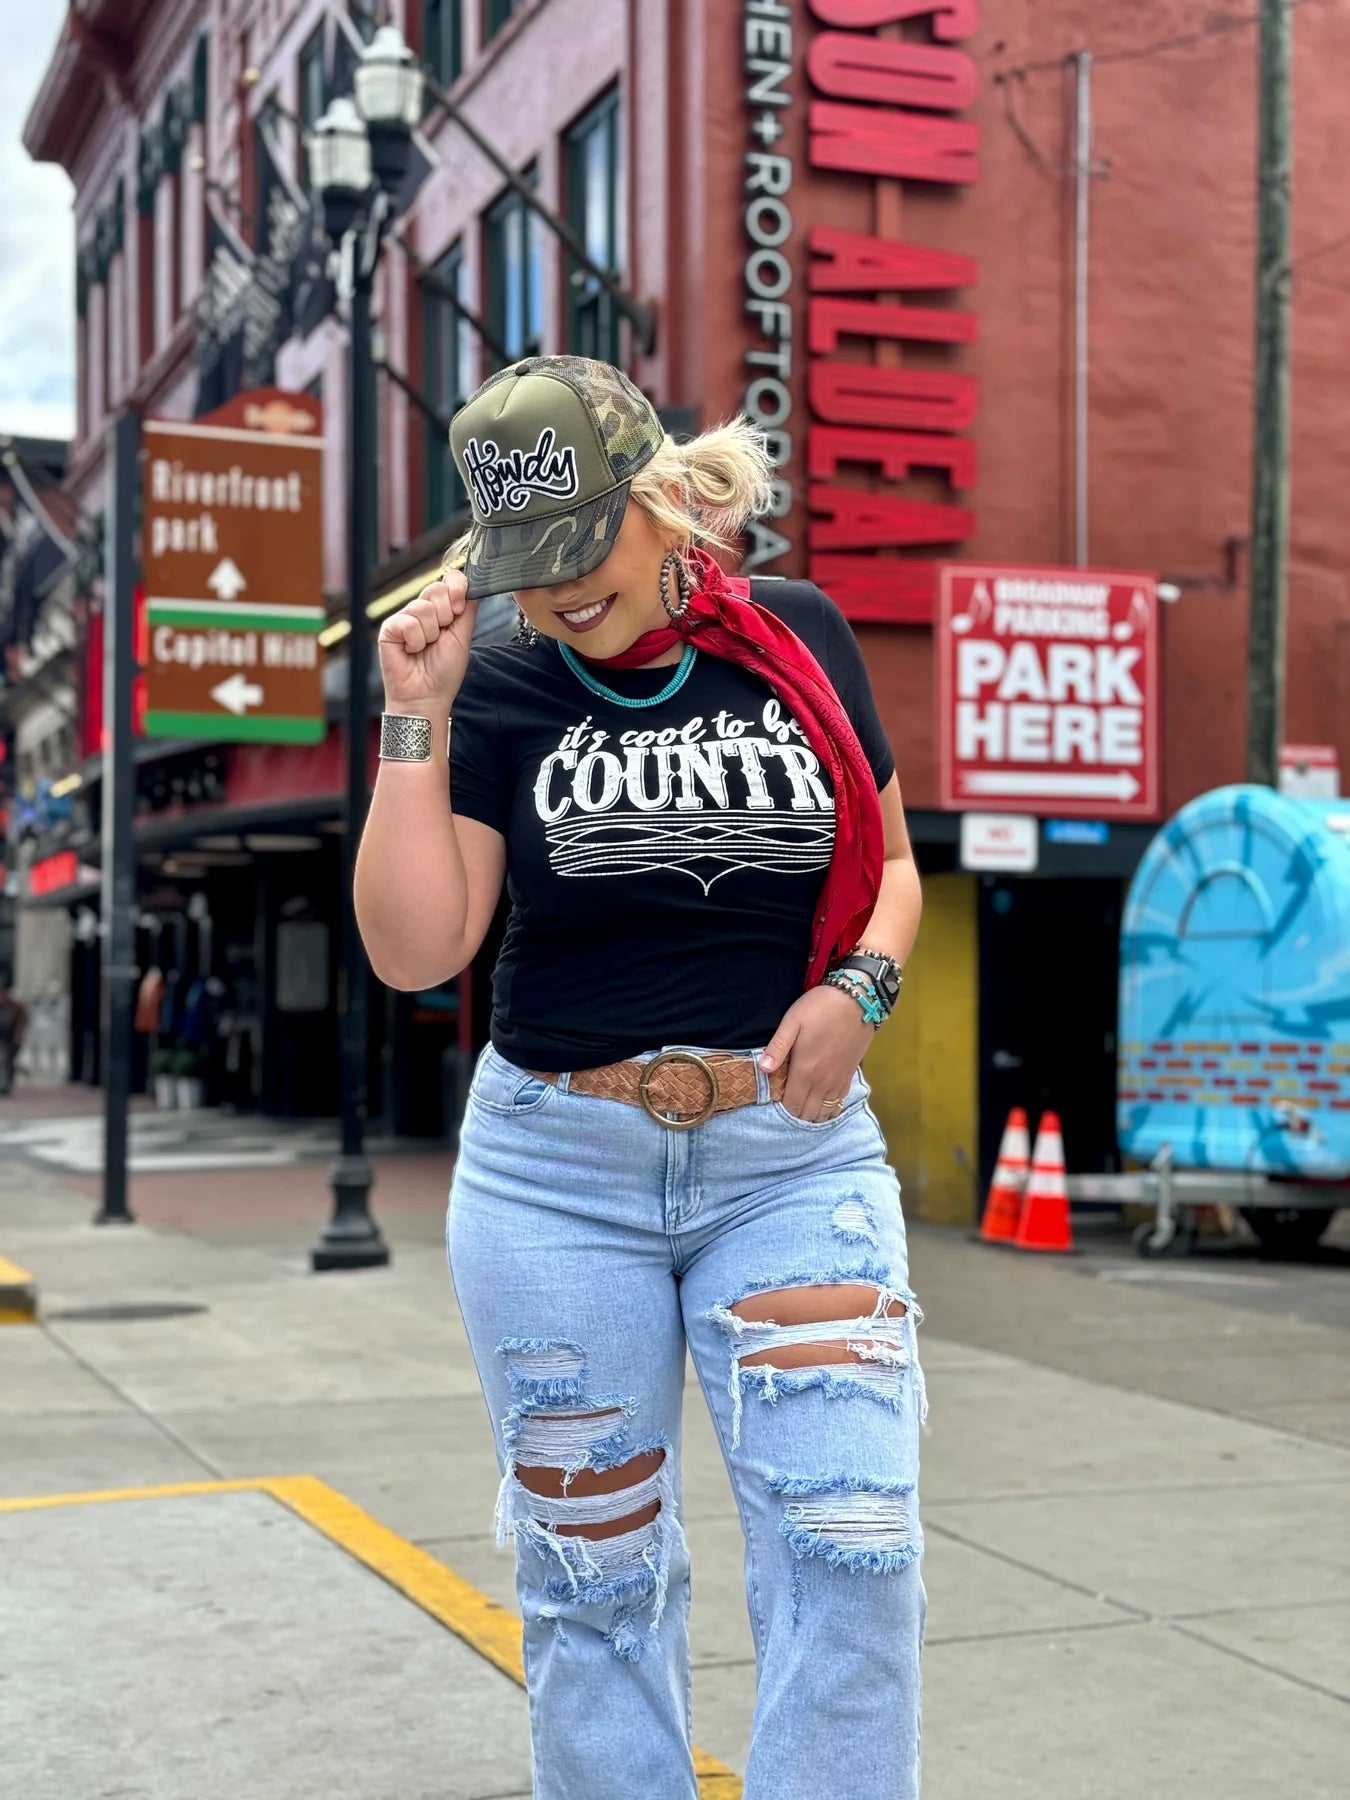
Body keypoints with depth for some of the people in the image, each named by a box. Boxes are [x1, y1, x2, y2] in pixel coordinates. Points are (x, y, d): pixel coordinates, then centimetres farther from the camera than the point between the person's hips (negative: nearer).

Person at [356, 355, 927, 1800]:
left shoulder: (799, 637, 2)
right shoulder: (498, 691, -1)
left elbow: (889, 862, 12)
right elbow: (413, 949, -8)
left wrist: (859, 987, -7)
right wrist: (414, 718, -13)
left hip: (794, 1153, 1)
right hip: (557, 1174, 0)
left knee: (849, 1545, -7)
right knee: (592, 1570, 9)